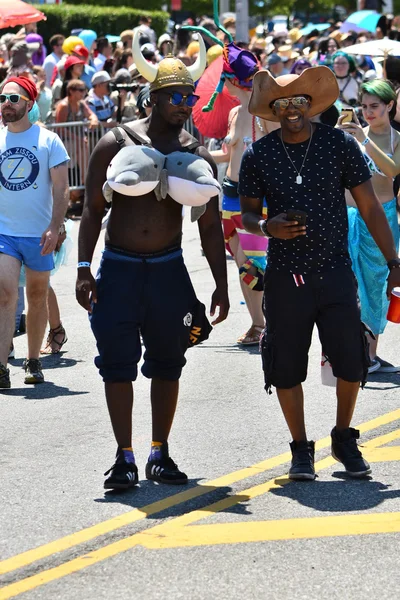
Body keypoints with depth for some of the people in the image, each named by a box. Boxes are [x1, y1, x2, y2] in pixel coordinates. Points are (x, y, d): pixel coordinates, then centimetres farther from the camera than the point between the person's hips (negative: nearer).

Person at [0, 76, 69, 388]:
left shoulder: (48, 140, -1)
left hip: (39, 234, 0)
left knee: (37, 297, 11)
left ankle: (33, 362, 25)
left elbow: (61, 188, -4)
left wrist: (54, 228, -14)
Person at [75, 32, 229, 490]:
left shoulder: (197, 156, 3)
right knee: (118, 362, -3)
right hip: (119, 267, -2)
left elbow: (210, 227, 6)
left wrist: (221, 284, 2)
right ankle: (124, 457, 3)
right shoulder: (116, 143, -3)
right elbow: (93, 209, -2)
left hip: (168, 269, 2)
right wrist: (84, 268, -10)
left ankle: (160, 454, 18)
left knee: (167, 364, 7)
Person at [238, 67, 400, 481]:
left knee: (351, 362, -1)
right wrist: (267, 227, -14)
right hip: (285, 277, 0)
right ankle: (301, 449, 20)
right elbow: (247, 214, 10)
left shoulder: (340, 145, -1)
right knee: (286, 368, 3)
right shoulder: (258, 156, 0)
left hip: (335, 272, 0)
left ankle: (344, 439, 22)